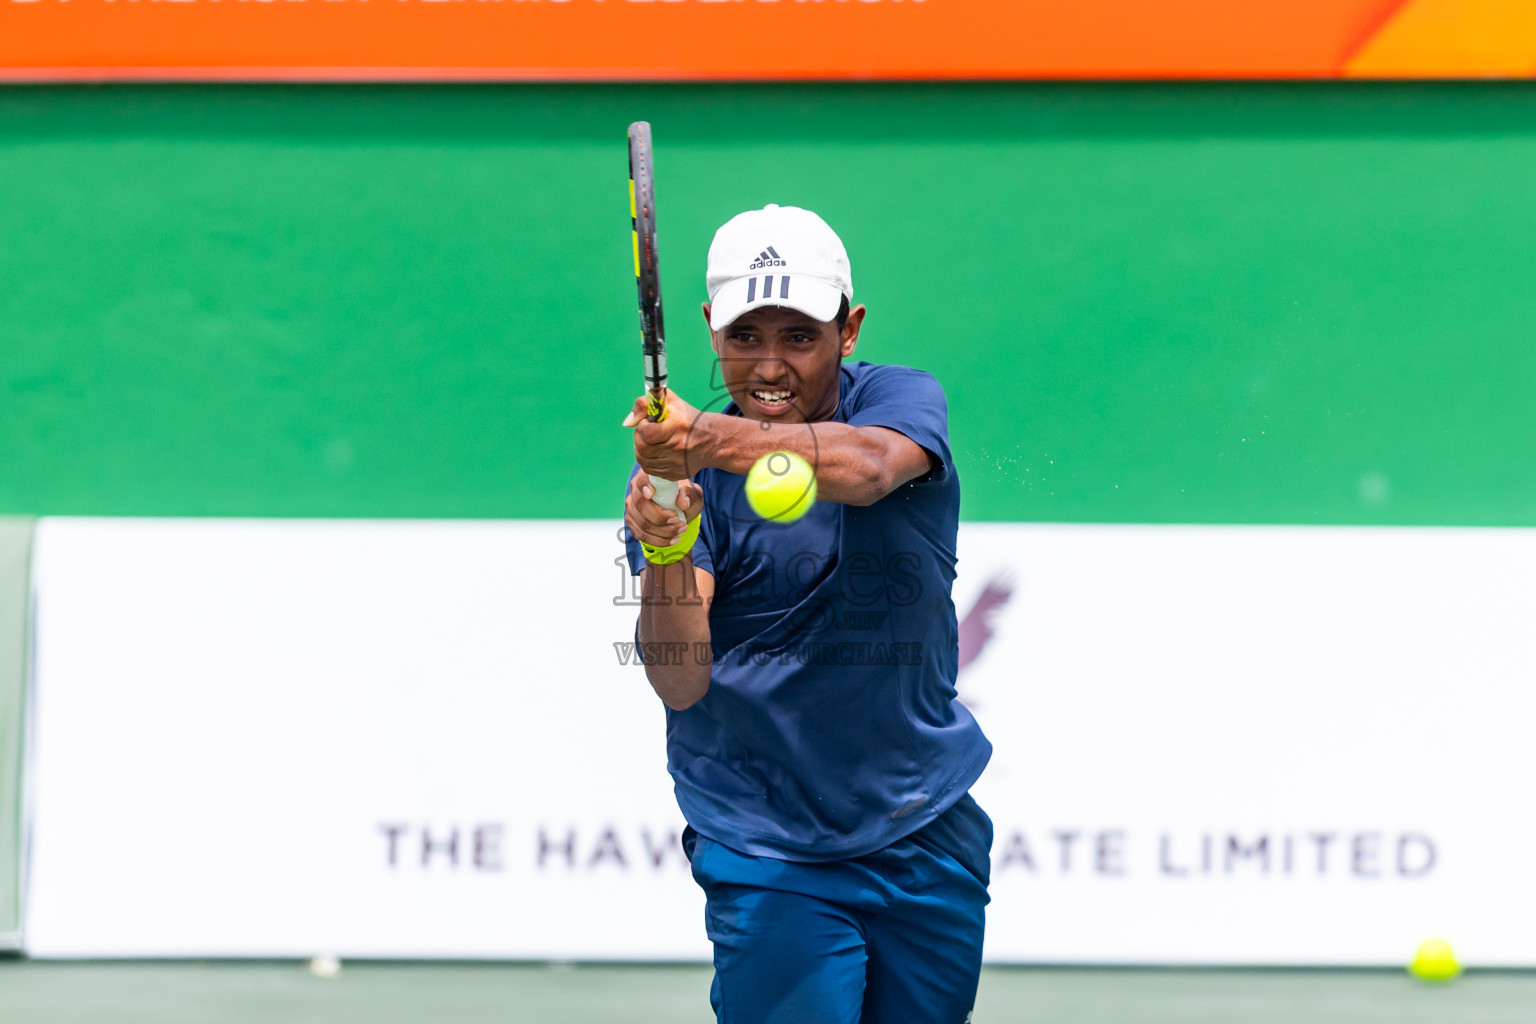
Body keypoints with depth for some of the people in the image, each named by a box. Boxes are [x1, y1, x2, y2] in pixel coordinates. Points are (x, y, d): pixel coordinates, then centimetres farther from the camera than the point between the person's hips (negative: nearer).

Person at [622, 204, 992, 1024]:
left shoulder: (902, 401, -7)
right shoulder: (676, 478, -9)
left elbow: (866, 467, -33)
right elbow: (680, 683, -21)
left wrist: (710, 438, -50)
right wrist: (665, 556, -41)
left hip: (929, 842, 2)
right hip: (769, 859, -2)